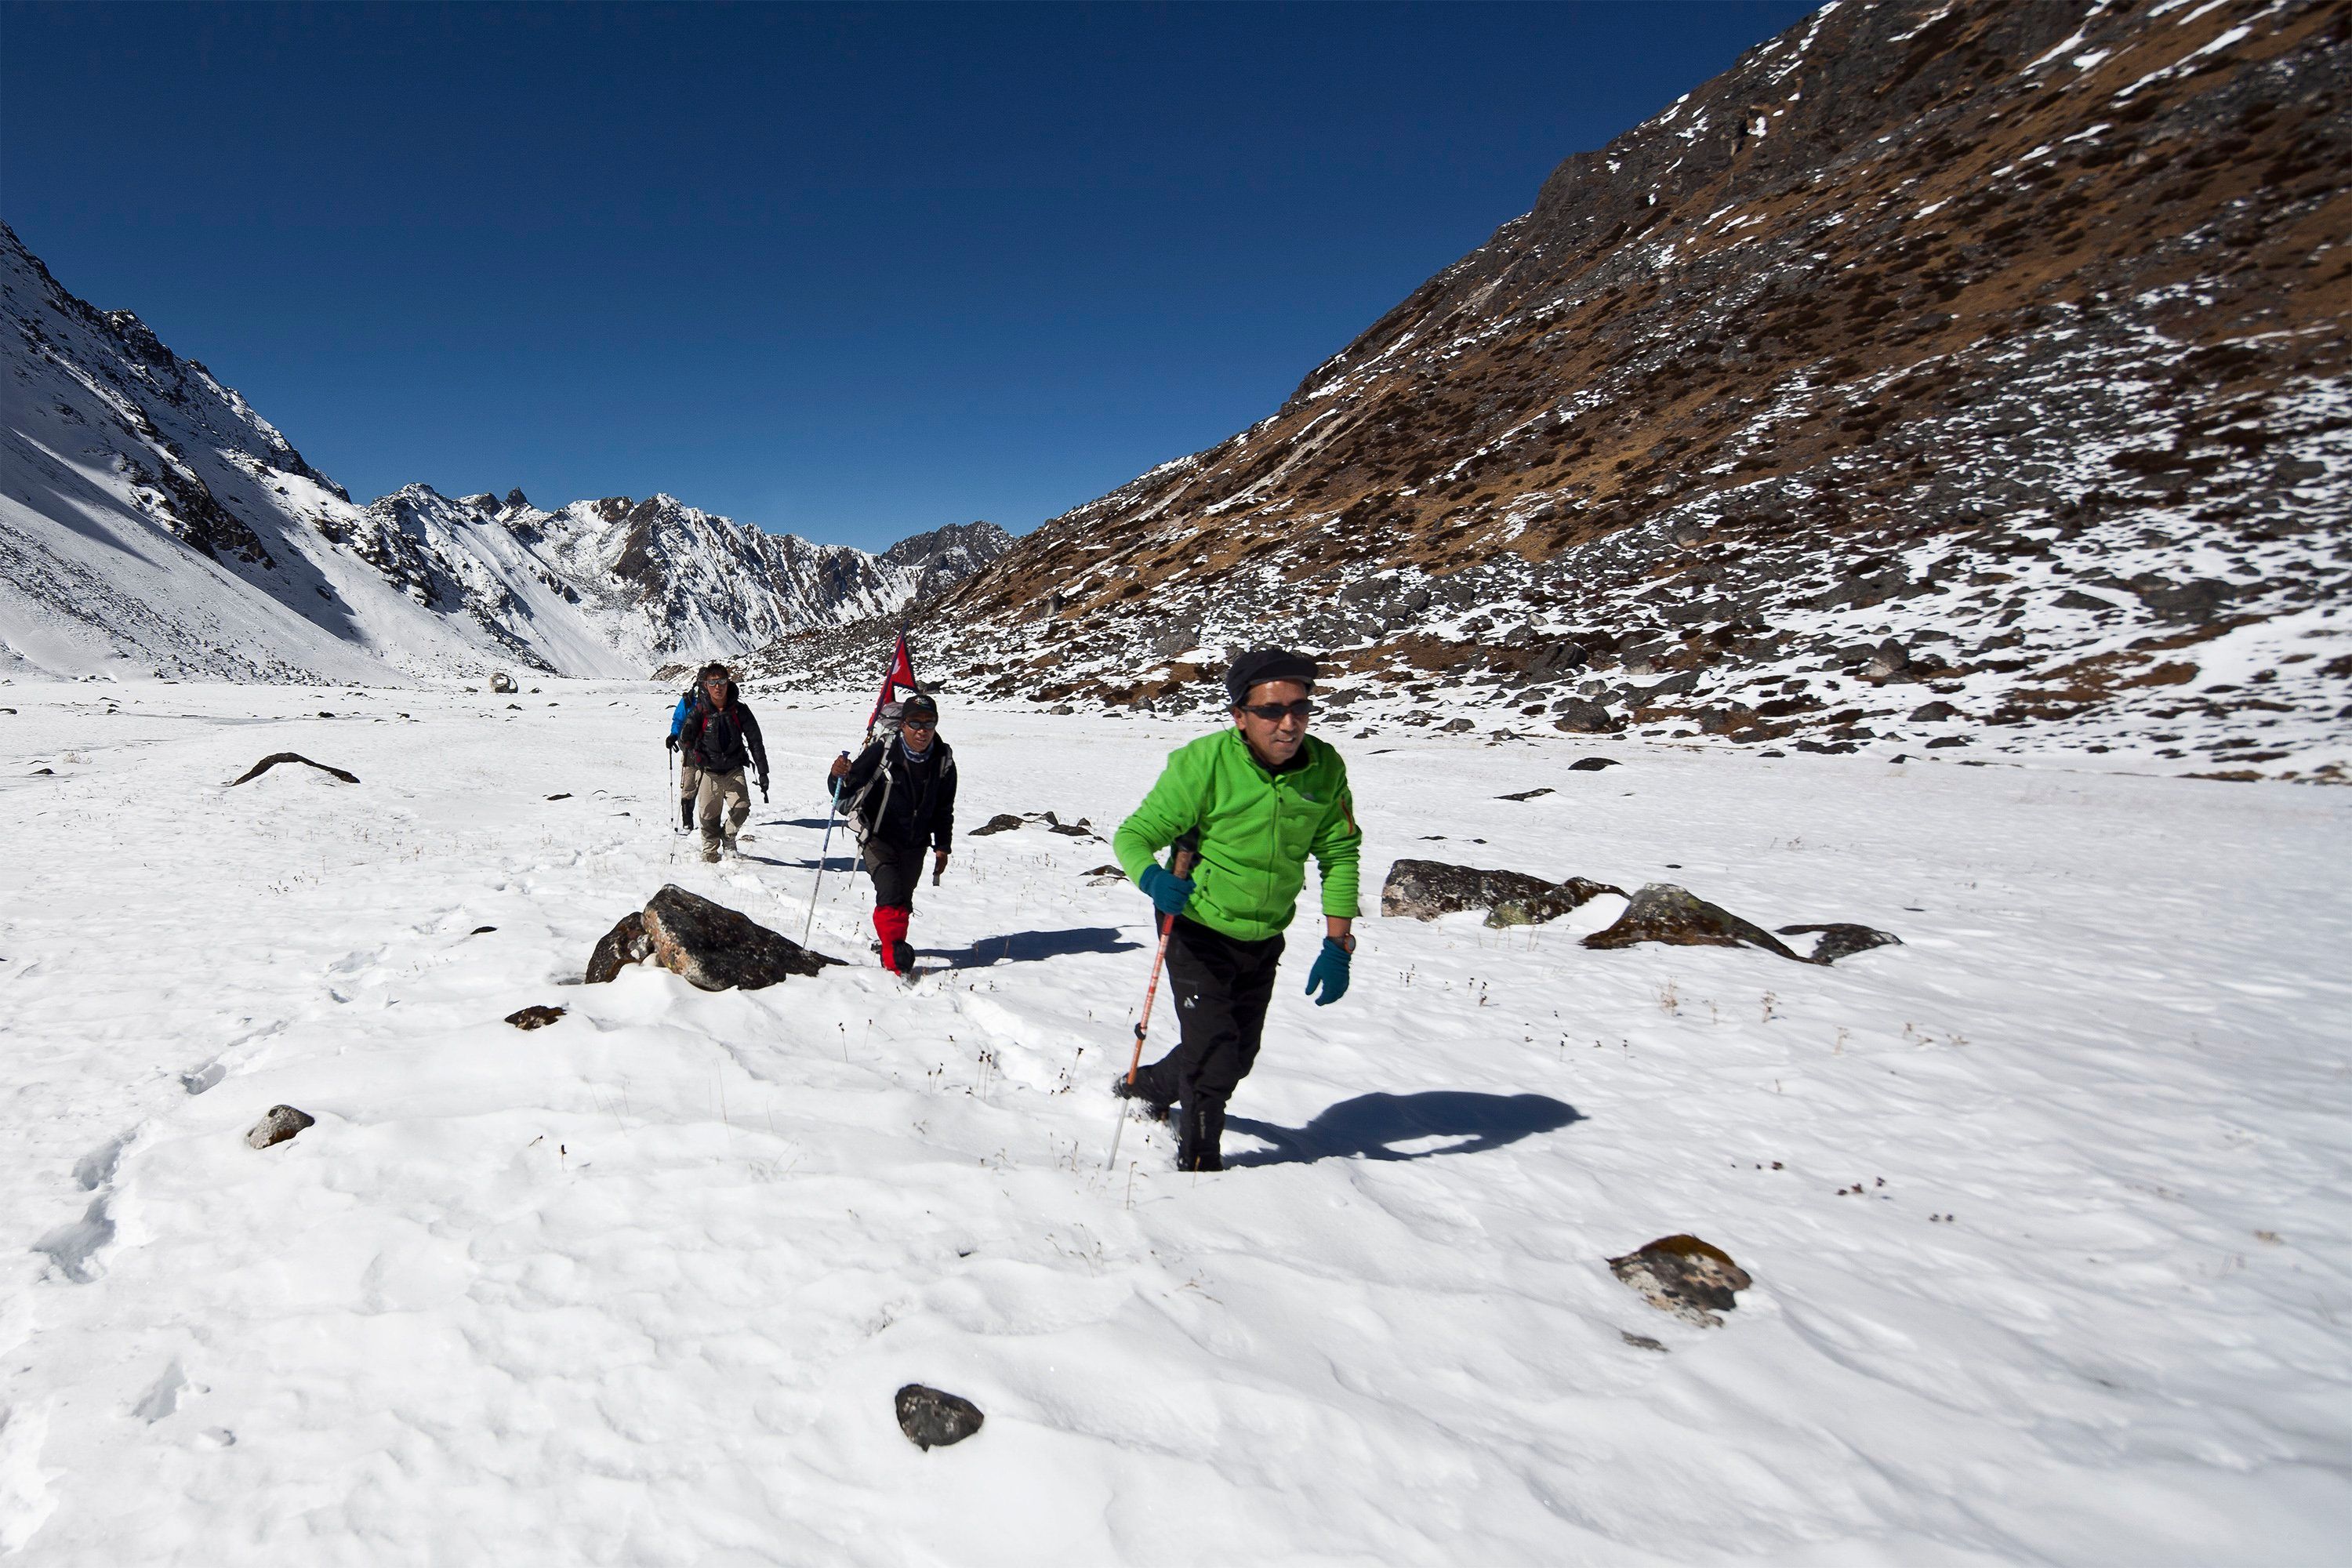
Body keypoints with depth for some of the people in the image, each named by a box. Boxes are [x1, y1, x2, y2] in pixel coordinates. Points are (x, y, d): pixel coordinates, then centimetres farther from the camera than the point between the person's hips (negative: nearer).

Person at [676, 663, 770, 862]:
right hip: (708, 771, 0)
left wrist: (763, 772, -4)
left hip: (734, 769, 0)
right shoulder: (700, 711, -5)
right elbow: (684, 737, -3)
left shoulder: (739, 710, -3)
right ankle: (710, 852, 23)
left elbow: (755, 740, 0)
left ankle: (729, 835, 15)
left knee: (742, 808, -16)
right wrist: (694, 756, -24)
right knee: (709, 816, 0)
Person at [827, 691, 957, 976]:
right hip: (878, 838, -4)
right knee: (891, 893, -19)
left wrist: (942, 846, 7)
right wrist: (840, 776, -38)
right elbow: (845, 792, -16)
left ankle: (890, 944, 34)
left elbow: (944, 810, 9)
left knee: (904, 900, 11)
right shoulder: (882, 751, -18)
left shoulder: (944, 761, -4)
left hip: (914, 844, 4)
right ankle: (894, 958, -13)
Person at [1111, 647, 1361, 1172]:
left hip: (1264, 939, 5)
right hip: (1199, 929, -5)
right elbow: (1134, 834, -19)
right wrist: (1153, 878, -42)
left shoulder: (1326, 769, -12)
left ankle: (1149, 1087, 49)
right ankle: (1199, 1161, 20)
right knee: (1214, 1058, -8)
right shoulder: (1203, 763, -25)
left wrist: (1338, 945, -10)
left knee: (1240, 1055, 21)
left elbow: (1340, 853, -3)